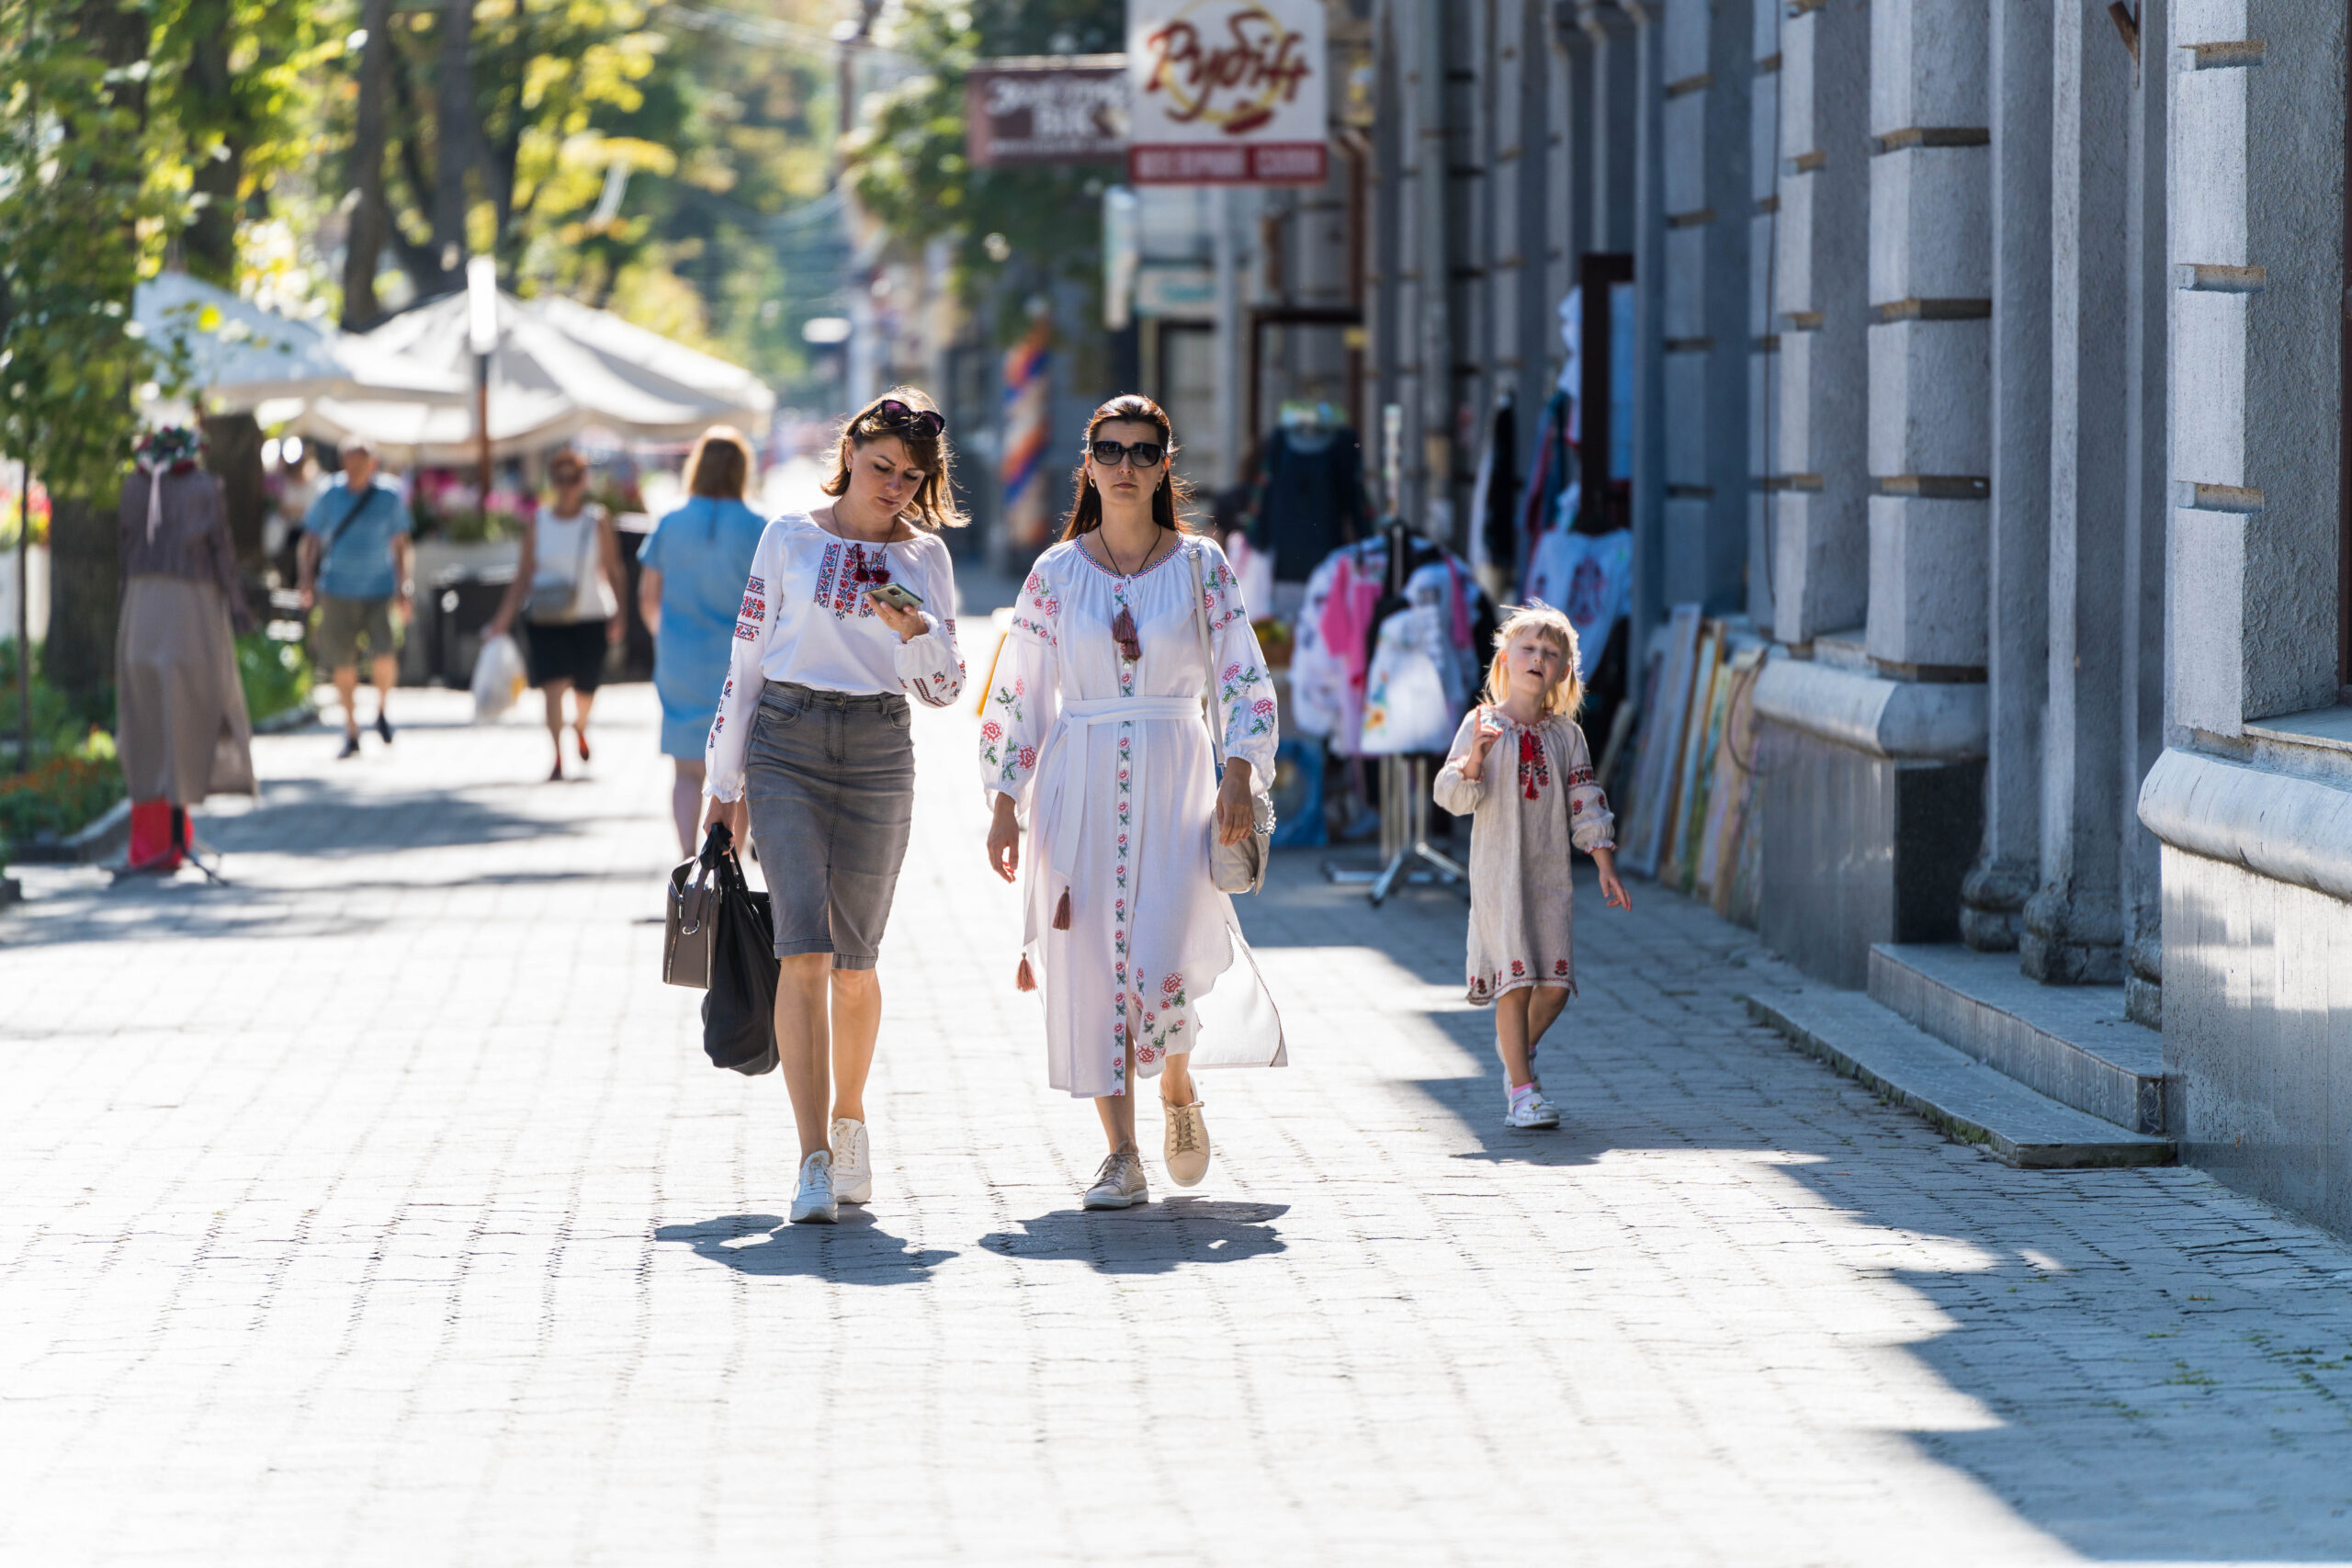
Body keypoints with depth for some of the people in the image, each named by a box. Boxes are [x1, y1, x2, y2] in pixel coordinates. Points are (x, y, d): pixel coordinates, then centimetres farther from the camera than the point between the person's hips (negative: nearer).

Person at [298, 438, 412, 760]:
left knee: (384, 657, -18)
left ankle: (383, 706, 12)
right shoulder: (328, 496, -1)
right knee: (344, 667, 2)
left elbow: (399, 545, 7)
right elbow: (311, 540, 4)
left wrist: (402, 588, 2)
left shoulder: (390, 497, 0)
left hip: (380, 591, -1)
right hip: (338, 592, 1)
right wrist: (308, 580, -8)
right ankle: (351, 732, 17)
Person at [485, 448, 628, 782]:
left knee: (585, 691, 8)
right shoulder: (539, 523, 4)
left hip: (590, 619, 0)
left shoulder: (598, 522, 1)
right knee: (553, 687, -13)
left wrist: (617, 615, -5)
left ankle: (580, 728, 43)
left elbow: (614, 571, 4)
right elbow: (524, 575, 5)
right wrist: (505, 616, -2)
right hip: (546, 620, 0)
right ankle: (557, 759, -6)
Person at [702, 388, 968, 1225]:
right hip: (786, 747, -2)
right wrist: (722, 782, 6)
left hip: (878, 755, 2)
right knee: (803, 949, -14)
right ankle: (814, 1161, -18)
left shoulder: (925, 555, 8)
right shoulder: (791, 538, 4)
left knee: (852, 960, 7)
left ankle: (849, 1122, 31)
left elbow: (944, 689, 8)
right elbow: (746, 660, 7)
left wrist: (915, 630, -13)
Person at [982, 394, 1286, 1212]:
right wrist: (1006, 806, 3)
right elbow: (1016, 695, 8)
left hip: (1174, 780, -1)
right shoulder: (1055, 573, 5)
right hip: (1080, 787, 2)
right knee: (1090, 969, -1)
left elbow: (1243, 679, 3)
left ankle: (1179, 1088, 17)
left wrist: (1239, 776, -10)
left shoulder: (1200, 564, 3)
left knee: (1163, 961, -14)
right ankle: (1121, 1156, 6)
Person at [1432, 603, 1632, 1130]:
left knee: (1556, 982, 2)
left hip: (1551, 875, 4)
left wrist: (1606, 867, 8)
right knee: (1516, 979, -8)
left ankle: (1517, 1044, 31)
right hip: (1498, 874, -4)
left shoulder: (1565, 734, 8)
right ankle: (1522, 1090, -2)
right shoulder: (1481, 725, -3)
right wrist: (1472, 762, -27)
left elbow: (1585, 804, 12)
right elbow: (1451, 795, -8)